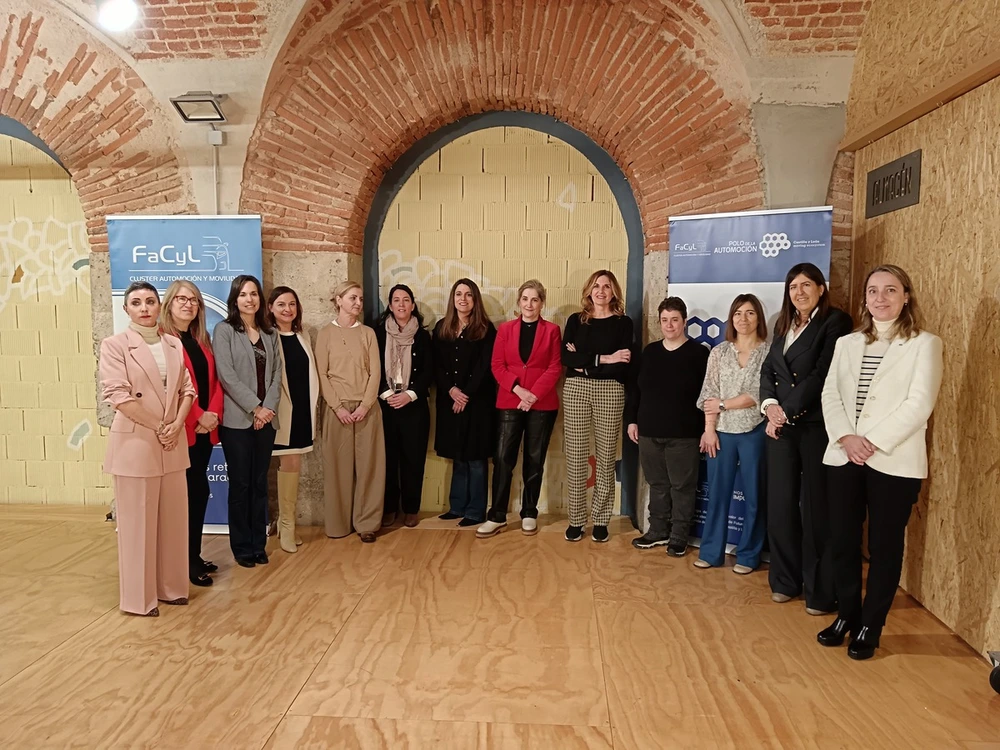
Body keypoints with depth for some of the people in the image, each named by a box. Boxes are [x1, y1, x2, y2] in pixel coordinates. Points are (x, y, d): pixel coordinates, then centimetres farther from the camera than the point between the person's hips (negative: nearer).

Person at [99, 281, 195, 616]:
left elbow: (187, 389, 8)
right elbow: (117, 395, -14)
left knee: (173, 518, 11)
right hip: (135, 441, -5)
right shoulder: (115, 344, -6)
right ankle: (139, 596, 16)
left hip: (172, 443, 5)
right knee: (138, 521, 4)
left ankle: (170, 586, 25)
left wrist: (177, 425, -8)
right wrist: (158, 427, -12)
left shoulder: (174, 345, 10)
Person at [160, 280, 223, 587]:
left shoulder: (202, 340, 15)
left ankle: (194, 556, 21)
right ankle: (187, 561, 11)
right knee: (196, 491, -3)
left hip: (204, 428, 7)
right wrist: (197, 416, -14)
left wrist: (213, 414, -5)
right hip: (180, 428, -6)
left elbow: (215, 379, 10)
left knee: (196, 492, 11)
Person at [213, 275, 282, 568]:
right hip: (237, 419, -4)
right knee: (240, 484, 1)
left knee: (260, 483, 9)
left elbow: (276, 373, 7)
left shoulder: (270, 334, 13)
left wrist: (269, 407, -7)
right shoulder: (224, 330, -1)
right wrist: (255, 407, -14)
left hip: (266, 418, 4)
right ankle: (242, 547, 12)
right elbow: (226, 375, -10)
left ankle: (259, 544, 18)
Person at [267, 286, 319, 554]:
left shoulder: (302, 337, 12)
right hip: (283, 411, -6)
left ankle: (286, 522, 22)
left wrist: (312, 405, 9)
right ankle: (287, 527, 8)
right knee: (290, 464, -5)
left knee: (291, 466, 11)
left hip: (303, 410, 6)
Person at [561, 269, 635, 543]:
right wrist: (604, 359, -12)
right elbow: (566, 358, -6)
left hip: (610, 392, -1)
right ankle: (576, 519, 13)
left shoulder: (623, 323, 4)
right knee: (576, 456, 3)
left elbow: (622, 366, -8)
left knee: (606, 457, 4)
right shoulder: (576, 320, 9)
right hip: (575, 390, 1)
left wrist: (584, 362, -8)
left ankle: (600, 520, 15)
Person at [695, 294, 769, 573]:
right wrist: (709, 429, -5)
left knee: (753, 495, 6)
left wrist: (724, 405, -8)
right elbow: (709, 393, 3)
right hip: (722, 431, 3)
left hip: (754, 432, -2)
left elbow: (760, 394, -9)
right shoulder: (719, 352, 7)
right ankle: (711, 552, 19)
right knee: (717, 493, 8)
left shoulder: (769, 351, -1)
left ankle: (748, 555, 19)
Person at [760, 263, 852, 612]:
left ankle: (821, 592, 10)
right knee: (780, 503, 8)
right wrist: (770, 406, -6)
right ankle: (786, 580, 21)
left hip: (815, 426, -6)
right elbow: (768, 369, 11)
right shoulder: (784, 324, 17)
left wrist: (787, 412, -12)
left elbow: (821, 375, -13)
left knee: (816, 507, -1)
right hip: (781, 426, 6)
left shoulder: (835, 321, -5)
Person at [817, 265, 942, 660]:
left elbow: (919, 403, -10)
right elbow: (830, 394, 5)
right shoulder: (847, 343, 14)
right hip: (844, 457, 4)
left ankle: (869, 628, 20)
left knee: (884, 546, 6)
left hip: (894, 461, -4)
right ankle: (847, 615, 26)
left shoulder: (924, 344, 0)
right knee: (842, 540, 9)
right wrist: (846, 437, -12)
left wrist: (874, 443, -17)